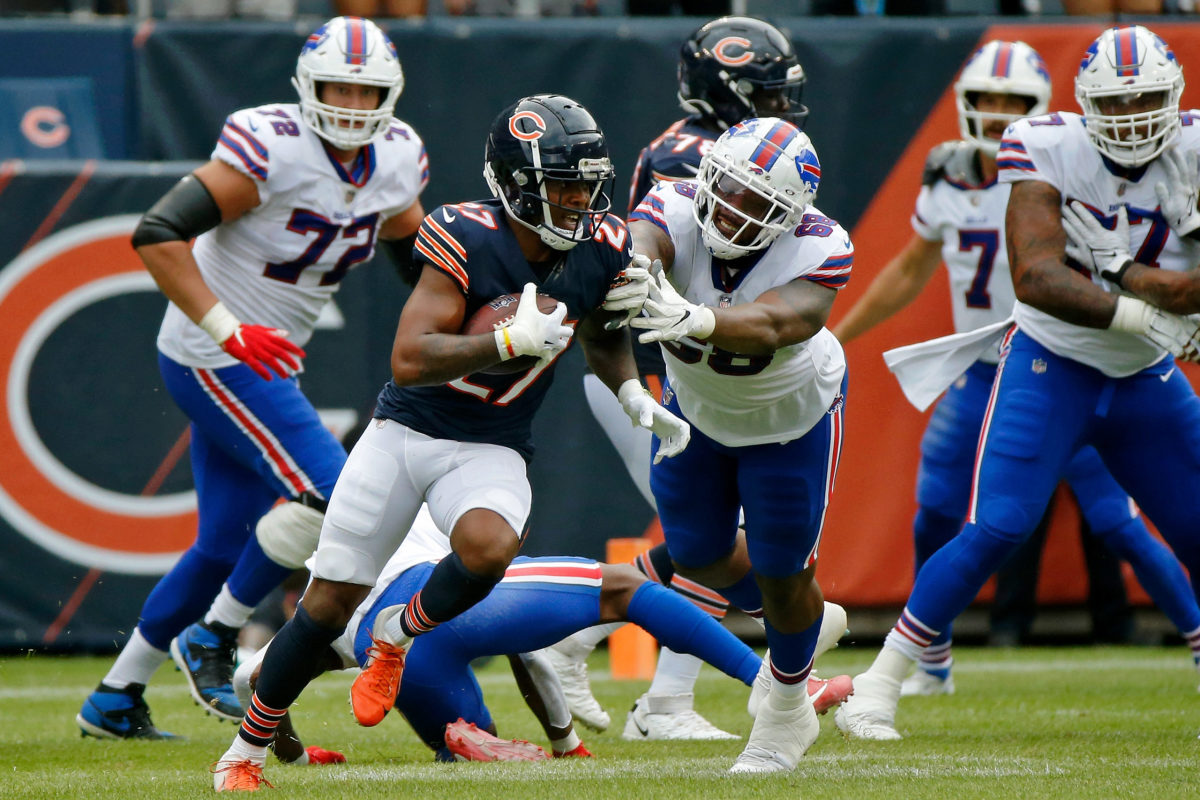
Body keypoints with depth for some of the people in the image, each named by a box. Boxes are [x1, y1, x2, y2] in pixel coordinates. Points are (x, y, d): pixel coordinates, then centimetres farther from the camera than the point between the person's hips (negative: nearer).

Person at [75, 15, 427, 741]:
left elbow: (413, 244, 23)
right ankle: (213, 638, -2)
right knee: (328, 494, -19)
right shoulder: (271, 149, -23)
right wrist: (228, 329, -30)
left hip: (261, 364, 9)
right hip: (213, 359, -9)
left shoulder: (397, 158, 1)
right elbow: (157, 234, -26)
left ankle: (116, 699, 25)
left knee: (226, 548, 12)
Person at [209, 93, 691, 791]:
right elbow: (408, 361, -27)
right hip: (406, 430, -2)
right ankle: (244, 754, 21)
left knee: (489, 548, -32)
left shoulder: (604, 250, -7)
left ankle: (396, 636, 1)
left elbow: (603, 336, 16)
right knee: (329, 605, 1)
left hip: (491, 451, 2)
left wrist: (635, 397, 0)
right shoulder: (467, 239, -21)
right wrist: (512, 342, -34)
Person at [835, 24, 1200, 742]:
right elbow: (1035, 278, -27)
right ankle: (880, 684, -7)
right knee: (995, 532, -15)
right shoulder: (1049, 151, -16)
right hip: (1050, 367, -4)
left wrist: (1118, 269, -28)